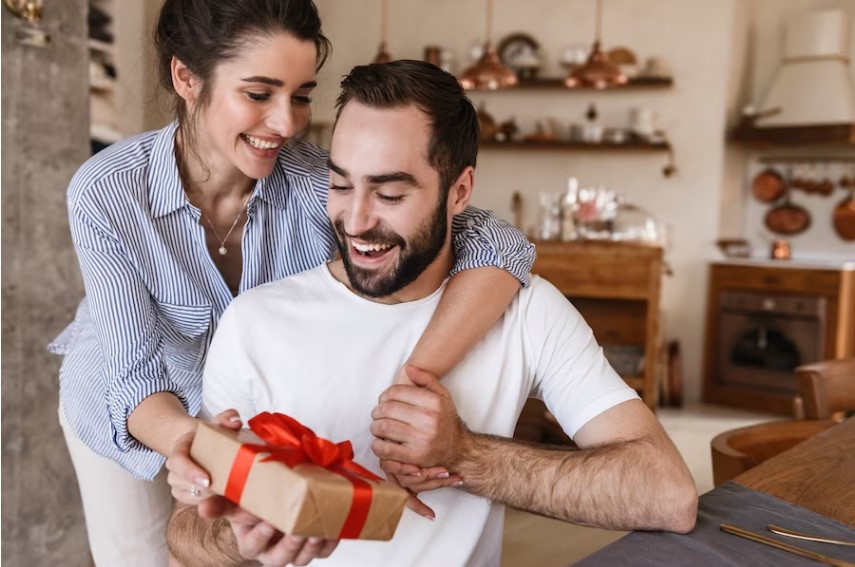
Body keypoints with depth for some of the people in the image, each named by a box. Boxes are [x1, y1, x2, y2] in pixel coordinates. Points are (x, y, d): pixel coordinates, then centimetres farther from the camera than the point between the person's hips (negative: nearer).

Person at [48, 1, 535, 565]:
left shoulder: (319, 180, -30)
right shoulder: (105, 192, -30)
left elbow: (501, 247, -38)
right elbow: (136, 374, -29)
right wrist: (188, 440, -51)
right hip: (131, 413, -1)